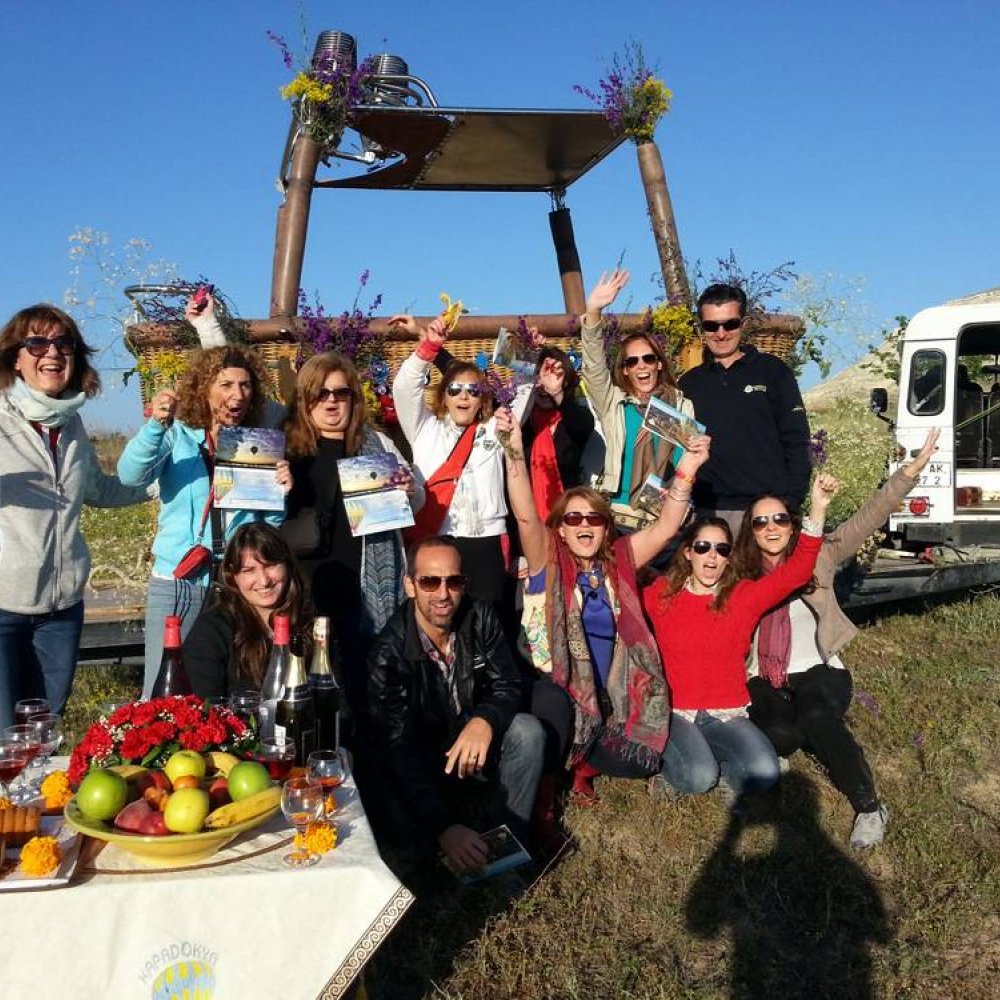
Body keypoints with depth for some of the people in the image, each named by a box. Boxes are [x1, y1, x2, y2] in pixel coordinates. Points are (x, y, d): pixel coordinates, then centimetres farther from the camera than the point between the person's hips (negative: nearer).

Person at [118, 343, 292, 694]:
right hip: (177, 582, -2)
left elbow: (271, 523, 10)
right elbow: (131, 475, -16)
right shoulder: (178, 435, 2)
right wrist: (156, 425, -31)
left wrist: (282, 492, -10)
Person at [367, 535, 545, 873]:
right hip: (424, 758, -3)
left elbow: (508, 686, -9)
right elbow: (398, 752, -33)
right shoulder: (388, 654, -28)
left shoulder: (480, 618, -14)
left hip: (474, 738, 4)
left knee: (528, 731, -25)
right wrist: (444, 827, -47)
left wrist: (484, 722, -36)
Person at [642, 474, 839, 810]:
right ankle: (671, 754, 7)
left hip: (726, 715, 2)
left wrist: (817, 510, -19)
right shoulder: (660, 594, 2)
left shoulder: (744, 596, 3)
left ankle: (723, 769, 9)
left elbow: (796, 571, -8)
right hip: (674, 713, -2)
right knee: (698, 779, -28)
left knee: (763, 773, -25)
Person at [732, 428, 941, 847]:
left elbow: (869, 517, -5)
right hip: (764, 680, 2)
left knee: (816, 717, -35)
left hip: (817, 671, -1)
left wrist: (914, 467, -17)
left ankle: (870, 807, -18)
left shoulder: (818, 556, 1)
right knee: (778, 734, -31)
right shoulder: (739, 572, 7)